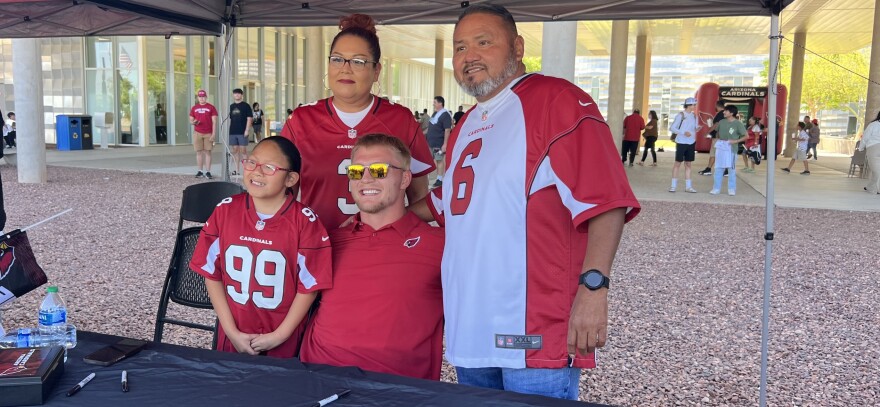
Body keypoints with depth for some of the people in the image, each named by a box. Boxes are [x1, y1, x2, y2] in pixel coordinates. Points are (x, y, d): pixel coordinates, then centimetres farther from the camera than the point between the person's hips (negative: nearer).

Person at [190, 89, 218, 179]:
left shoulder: (211, 107, 2)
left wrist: (213, 134, -9)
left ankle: (208, 172, 0)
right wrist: (193, 122, -10)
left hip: (208, 134, -3)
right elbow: (190, 120, 15)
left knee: (208, 152, -2)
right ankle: (200, 171, 9)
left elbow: (214, 122, -1)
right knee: (199, 152, 4)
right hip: (197, 133, 3)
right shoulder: (194, 108, 11)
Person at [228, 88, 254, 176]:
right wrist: (227, 130, 12)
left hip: (242, 132, -5)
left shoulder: (246, 106, 0)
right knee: (235, 150, 6)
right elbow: (229, 119, 19)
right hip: (232, 132, 5)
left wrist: (247, 130, -13)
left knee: (243, 150, -5)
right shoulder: (231, 106, 14)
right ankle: (237, 170, 11)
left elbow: (249, 118, -4)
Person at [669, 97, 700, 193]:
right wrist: (683, 133, -20)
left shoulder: (694, 116, 10)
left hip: (691, 143, 6)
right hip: (681, 142, -6)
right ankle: (673, 185, 4)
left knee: (688, 164, 9)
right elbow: (672, 128, -10)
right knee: (677, 163, -1)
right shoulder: (681, 115, -8)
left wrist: (697, 128, -2)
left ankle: (688, 186, 12)